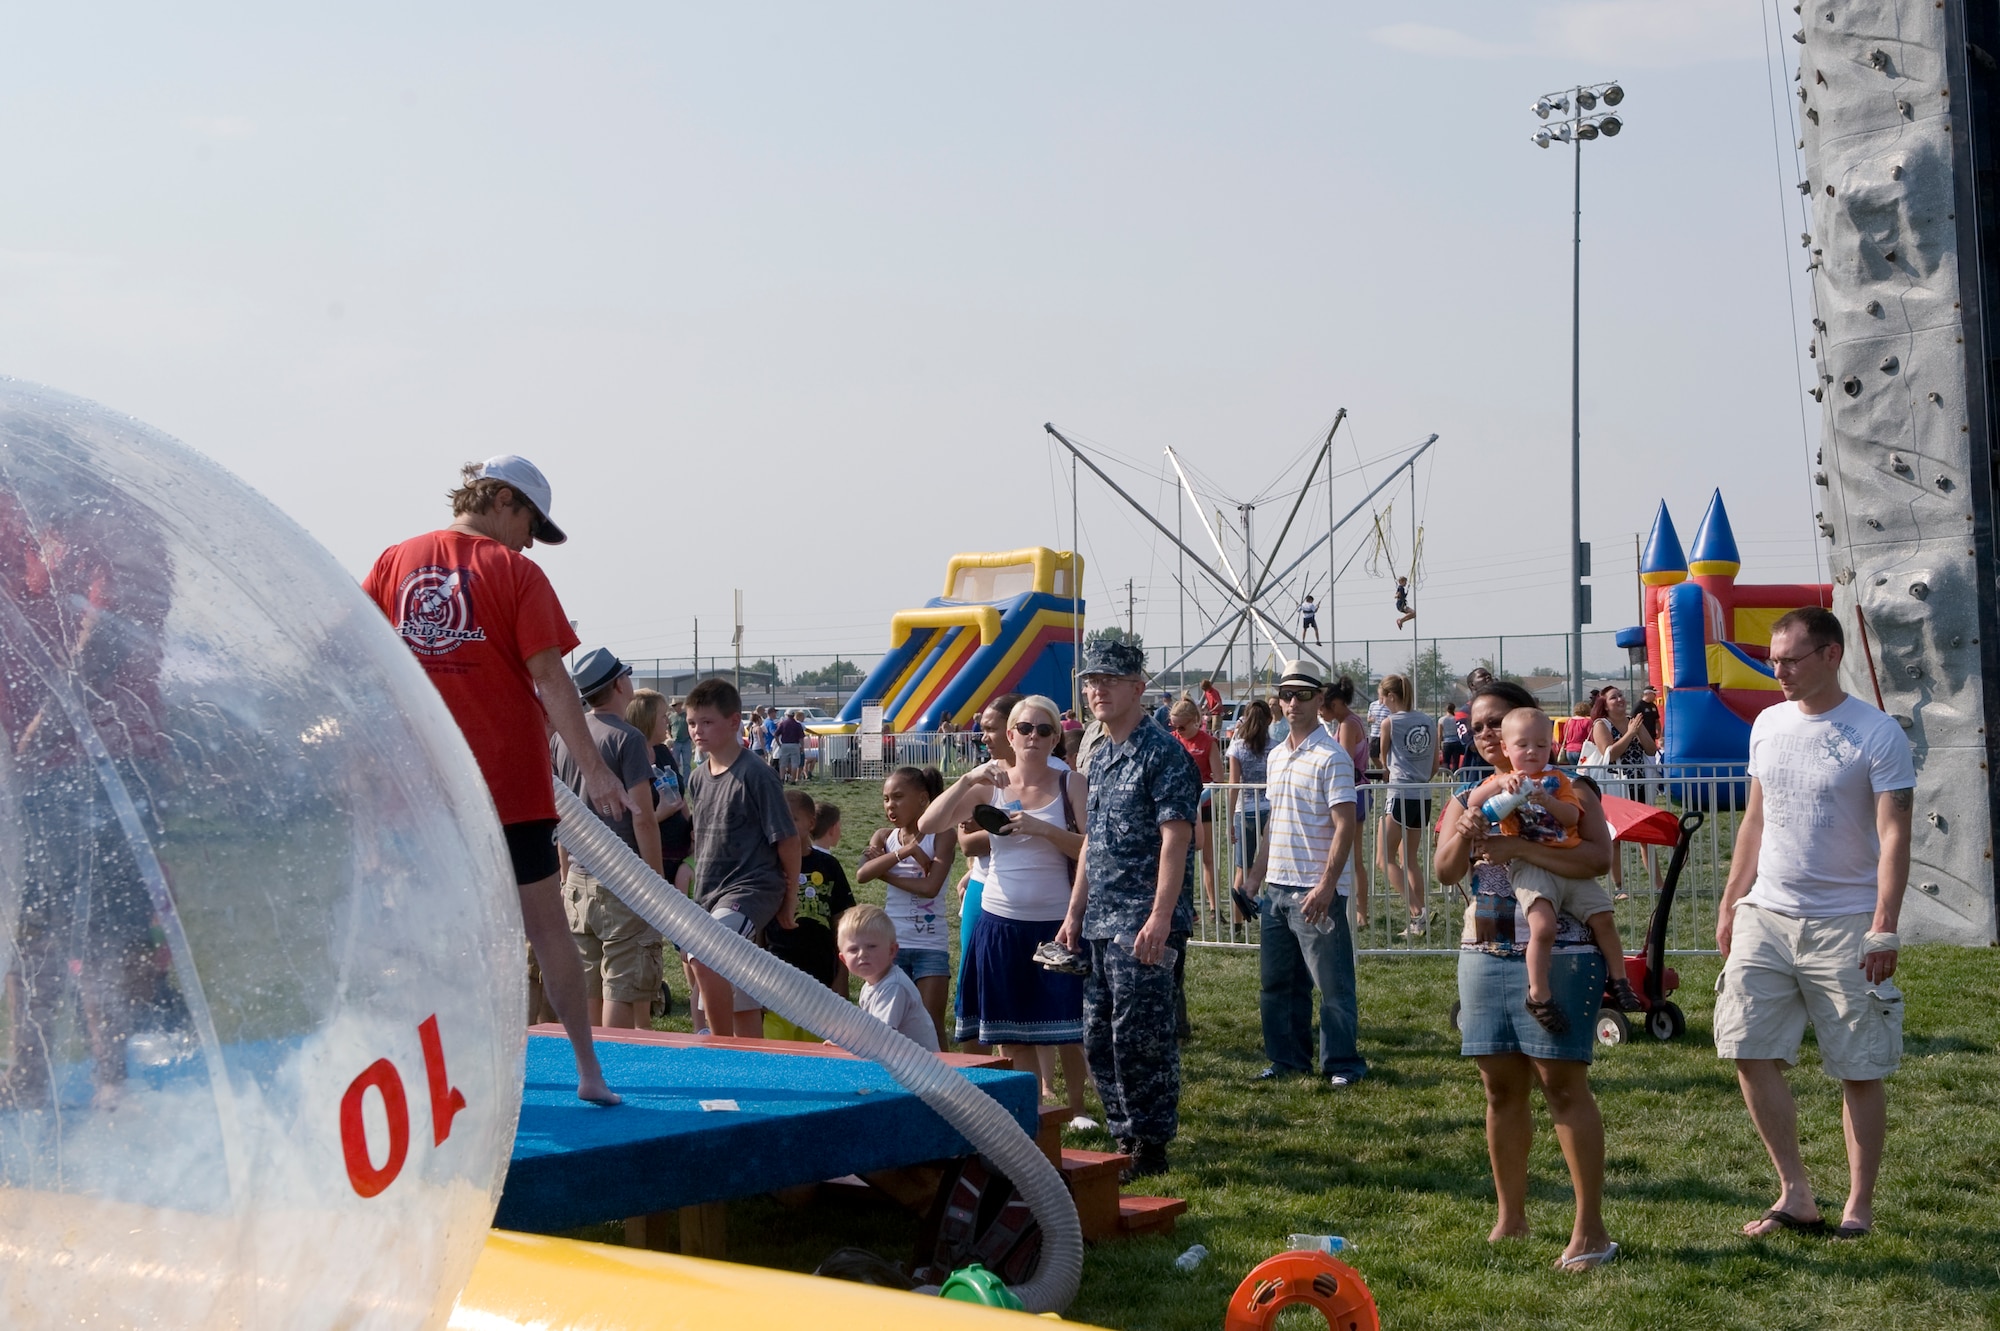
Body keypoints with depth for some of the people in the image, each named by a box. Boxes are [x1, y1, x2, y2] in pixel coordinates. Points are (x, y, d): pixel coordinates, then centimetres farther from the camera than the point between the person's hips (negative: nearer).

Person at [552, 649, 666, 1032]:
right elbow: (642, 817, -15)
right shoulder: (627, 738, -11)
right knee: (623, 989, -3)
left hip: (578, 881, 7)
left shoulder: (561, 737, 9)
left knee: (587, 990, 11)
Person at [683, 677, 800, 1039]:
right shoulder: (698, 778, 11)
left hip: (751, 890, -8)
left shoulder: (756, 776, -11)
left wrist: (790, 900, -4)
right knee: (741, 1004, 11)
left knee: (705, 957, -31)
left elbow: (787, 839, -9)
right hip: (709, 895, 8)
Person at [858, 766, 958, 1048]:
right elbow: (863, 873, -12)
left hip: (930, 945, -3)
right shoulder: (884, 837, 8)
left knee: (931, 1026, -3)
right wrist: (903, 852, -22)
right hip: (891, 943, 3)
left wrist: (886, 874, -10)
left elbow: (931, 886, -16)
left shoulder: (941, 835, -2)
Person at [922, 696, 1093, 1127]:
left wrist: (1042, 829, -21)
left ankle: (1077, 1107, 20)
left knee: (1066, 1026, 2)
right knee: (1010, 1029, 9)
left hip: (1055, 921, -2)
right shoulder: (989, 784, 3)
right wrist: (968, 779, -17)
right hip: (1001, 922, 2)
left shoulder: (1070, 784, -1)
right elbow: (928, 824, -7)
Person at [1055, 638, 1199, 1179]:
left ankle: (1151, 1146, 5)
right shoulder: (1099, 758, 17)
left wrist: (1160, 918, -23)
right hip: (1099, 922, 9)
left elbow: (1176, 837, -16)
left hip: (1141, 920, -9)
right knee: (1099, 1038, 11)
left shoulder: (1163, 753, -10)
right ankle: (1125, 1139, 21)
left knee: (1140, 1035, -6)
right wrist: (1074, 915, 18)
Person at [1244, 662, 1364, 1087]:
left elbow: (1345, 826, -15)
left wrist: (1326, 886, -21)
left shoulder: (1331, 756, -11)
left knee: (1332, 983, -1)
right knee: (1276, 983, 13)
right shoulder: (1277, 754, 14)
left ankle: (1342, 1063, 9)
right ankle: (1288, 1059, 24)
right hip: (1277, 888, 8)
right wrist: (1256, 875, 18)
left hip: (1316, 891, -8)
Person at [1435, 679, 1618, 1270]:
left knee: (1563, 1084, -8)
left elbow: (1599, 856, -17)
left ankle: (1590, 1230, -4)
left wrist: (1519, 848, -24)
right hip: (1484, 953, 5)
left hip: (1557, 951, -5)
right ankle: (1511, 1219, 20)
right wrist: (1463, 837, -18)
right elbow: (1445, 873, 3)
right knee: (1501, 1088, 9)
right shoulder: (1468, 795, 13)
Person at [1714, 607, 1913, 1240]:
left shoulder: (1877, 734, -9)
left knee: (1860, 1070, 2)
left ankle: (1859, 1205, 14)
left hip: (1845, 924, -5)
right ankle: (1796, 1193, 10)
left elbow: (1894, 835, -11)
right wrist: (1731, 901, 14)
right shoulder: (1768, 724, 9)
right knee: (1750, 1053, -1)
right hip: (1766, 915, 5)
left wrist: (1884, 926, -18)